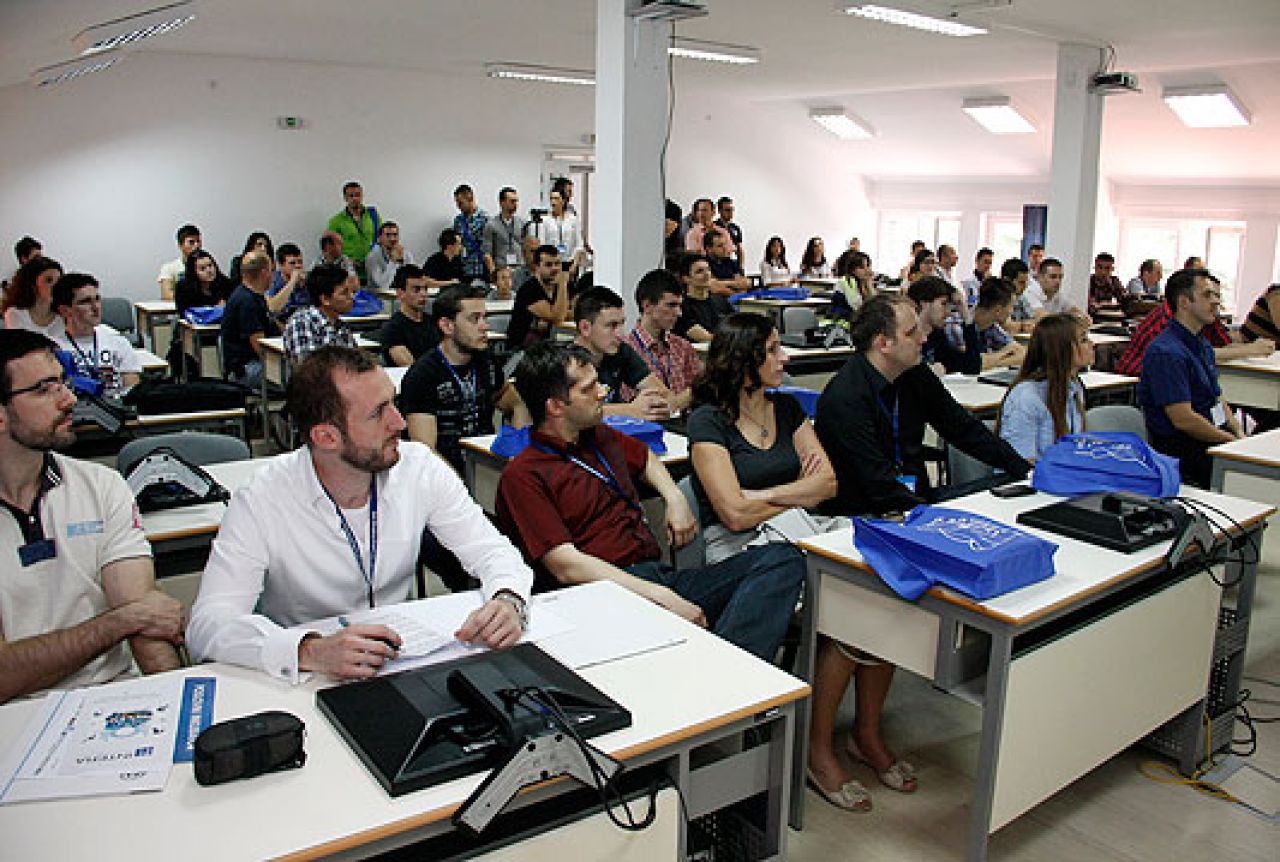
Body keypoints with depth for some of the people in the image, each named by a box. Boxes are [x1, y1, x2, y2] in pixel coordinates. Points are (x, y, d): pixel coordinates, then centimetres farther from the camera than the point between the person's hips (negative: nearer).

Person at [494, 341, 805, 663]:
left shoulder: (601, 437, 21)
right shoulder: (522, 476, -4)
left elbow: (645, 458, 44)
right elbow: (566, 566, -15)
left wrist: (675, 498, 22)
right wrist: (662, 598, -20)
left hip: (659, 576, 9)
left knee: (783, 560, -16)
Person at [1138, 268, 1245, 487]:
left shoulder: (1203, 345, 17)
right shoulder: (1166, 352, -17)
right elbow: (1183, 419, -21)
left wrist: (1240, 434, 4)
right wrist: (1235, 442, -12)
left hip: (1214, 439, 9)